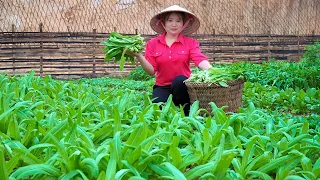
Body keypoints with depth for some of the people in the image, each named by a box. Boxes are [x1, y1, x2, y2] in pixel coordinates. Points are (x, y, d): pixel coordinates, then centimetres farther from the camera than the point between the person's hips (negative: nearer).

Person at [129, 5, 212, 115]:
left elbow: (200, 60, -17)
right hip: (162, 87, 0)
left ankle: (185, 115, -15)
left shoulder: (191, 43, 3)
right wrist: (139, 56, -21)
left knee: (179, 79, -34)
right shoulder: (153, 44, 5)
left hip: (182, 86, 0)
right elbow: (151, 71, -3)